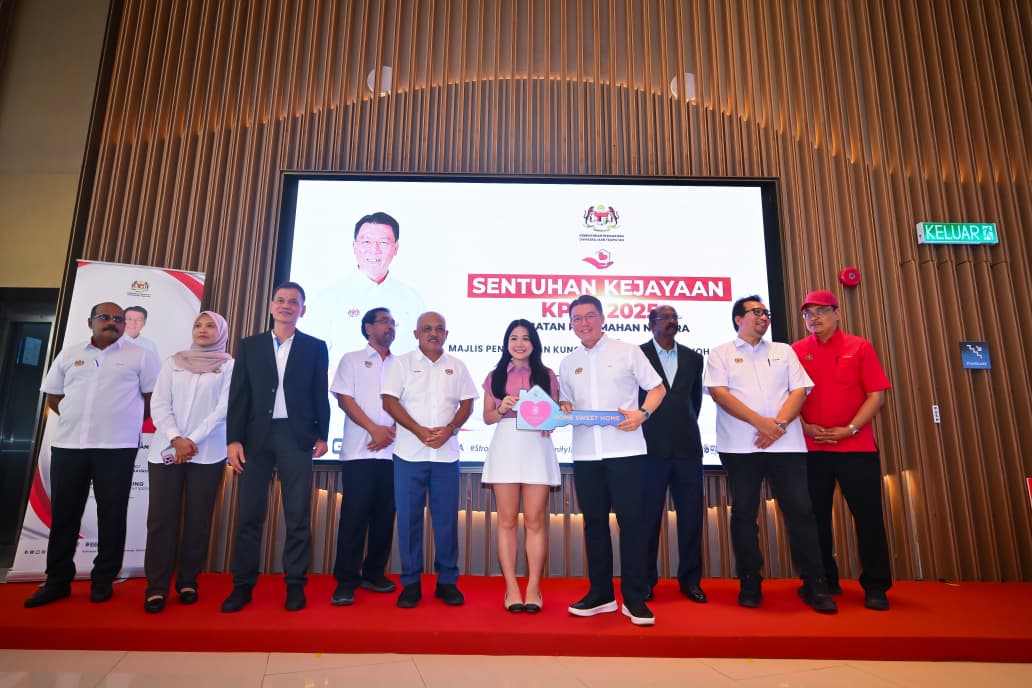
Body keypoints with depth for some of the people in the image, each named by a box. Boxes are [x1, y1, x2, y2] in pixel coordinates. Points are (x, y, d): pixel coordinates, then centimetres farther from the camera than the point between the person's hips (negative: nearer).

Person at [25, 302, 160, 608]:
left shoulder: (140, 356, 2)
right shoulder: (69, 354, 12)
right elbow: (53, 397, 18)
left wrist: (128, 421, 4)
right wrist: (80, 420, 10)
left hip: (116, 447, -3)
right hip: (68, 444, 3)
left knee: (111, 514, 2)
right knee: (63, 513, 9)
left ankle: (103, 580, 14)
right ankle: (57, 581, 21)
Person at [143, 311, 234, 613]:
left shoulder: (229, 366, 5)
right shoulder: (173, 362, 12)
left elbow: (223, 409, -4)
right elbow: (159, 404, 4)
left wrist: (192, 441, -11)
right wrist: (176, 439, -10)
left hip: (208, 453, -2)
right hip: (166, 450, 2)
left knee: (198, 519, 3)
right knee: (161, 518, -1)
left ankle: (188, 581, 14)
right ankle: (156, 586, 7)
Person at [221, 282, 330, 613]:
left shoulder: (315, 347, 7)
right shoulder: (249, 345, 10)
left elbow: (320, 395, 5)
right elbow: (238, 395, 5)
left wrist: (322, 435, 0)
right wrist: (233, 439, -2)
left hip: (296, 437, -1)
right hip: (256, 436, 1)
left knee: (298, 515, 4)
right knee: (249, 514, 6)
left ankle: (295, 584, 14)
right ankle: (242, 585, 18)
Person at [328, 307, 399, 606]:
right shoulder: (352, 360, 7)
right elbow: (344, 399, -3)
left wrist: (392, 430, -7)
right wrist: (374, 430, -11)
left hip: (392, 451, 3)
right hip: (359, 451, -3)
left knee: (385, 514, 6)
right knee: (354, 513, -4)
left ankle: (373, 573, 20)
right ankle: (346, 579, 6)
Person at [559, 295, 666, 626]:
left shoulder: (628, 351, 2)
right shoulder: (568, 363, 13)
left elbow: (657, 388, 4)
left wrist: (641, 414, -13)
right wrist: (563, 412, -4)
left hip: (624, 449, -4)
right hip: (585, 453, 4)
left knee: (631, 521, -2)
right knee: (594, 522, 10)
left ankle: (635, 598, 9)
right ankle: (600, 593, 21)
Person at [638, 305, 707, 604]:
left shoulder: (693, 358, 13)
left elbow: (696, 398, 20)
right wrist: (640, 428, 3)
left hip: (687, 446, 4)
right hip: (651, 446, -3)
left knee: (691, 515, 7)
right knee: (649, 516, 2)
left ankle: (690, 579, 20)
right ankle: (646, 579, 14)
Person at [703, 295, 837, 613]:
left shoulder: (783, 351, 17)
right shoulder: (721, 353, 8)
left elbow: (799, 390, 7)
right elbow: (719, 392, -6)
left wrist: (780, 423, -10)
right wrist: (760, 422, -14)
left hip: (786, 443, 2)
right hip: (740, 445, -2)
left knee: (800, 511, 0)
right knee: (744, 513, 2)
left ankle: (815, 585, 11)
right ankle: (750, 584, 13)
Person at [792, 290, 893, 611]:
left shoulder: (859, 347, 3)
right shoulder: (796, 352, 5)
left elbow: (876, 395, -2)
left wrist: (849, 429, -11)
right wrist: (804, 427, -9)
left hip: (857, 446, -1)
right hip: (811, 448, 1)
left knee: (868, 515, 2)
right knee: (816, 517, 8)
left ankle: (876, 586, 17)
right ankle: (825, 581, 23)